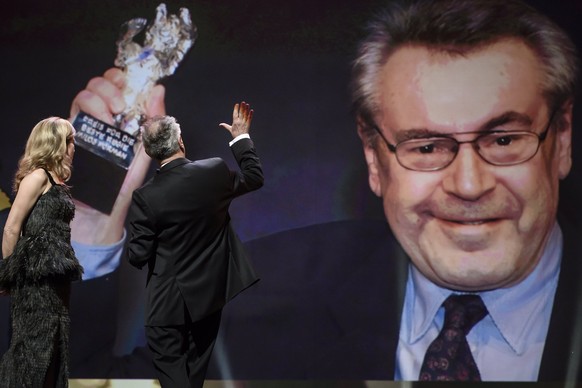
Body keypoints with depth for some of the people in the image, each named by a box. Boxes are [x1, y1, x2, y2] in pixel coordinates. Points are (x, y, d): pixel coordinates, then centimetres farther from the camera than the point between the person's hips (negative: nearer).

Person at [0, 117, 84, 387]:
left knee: (53, 346, 11)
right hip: (36, 276, -9)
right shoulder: (37, 177, -10)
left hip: (52, 276, 9)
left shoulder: (54, 180, 17)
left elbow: (55, 231, 13)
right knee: (33, 345, -5)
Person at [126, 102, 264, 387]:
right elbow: (254, 177, 8)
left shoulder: (145, 196, -21)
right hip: (210, 291, 4)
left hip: (168, 300, -4)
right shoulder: (215, 172, -14)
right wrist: (241, 137, 18)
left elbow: (137, 256, -15)